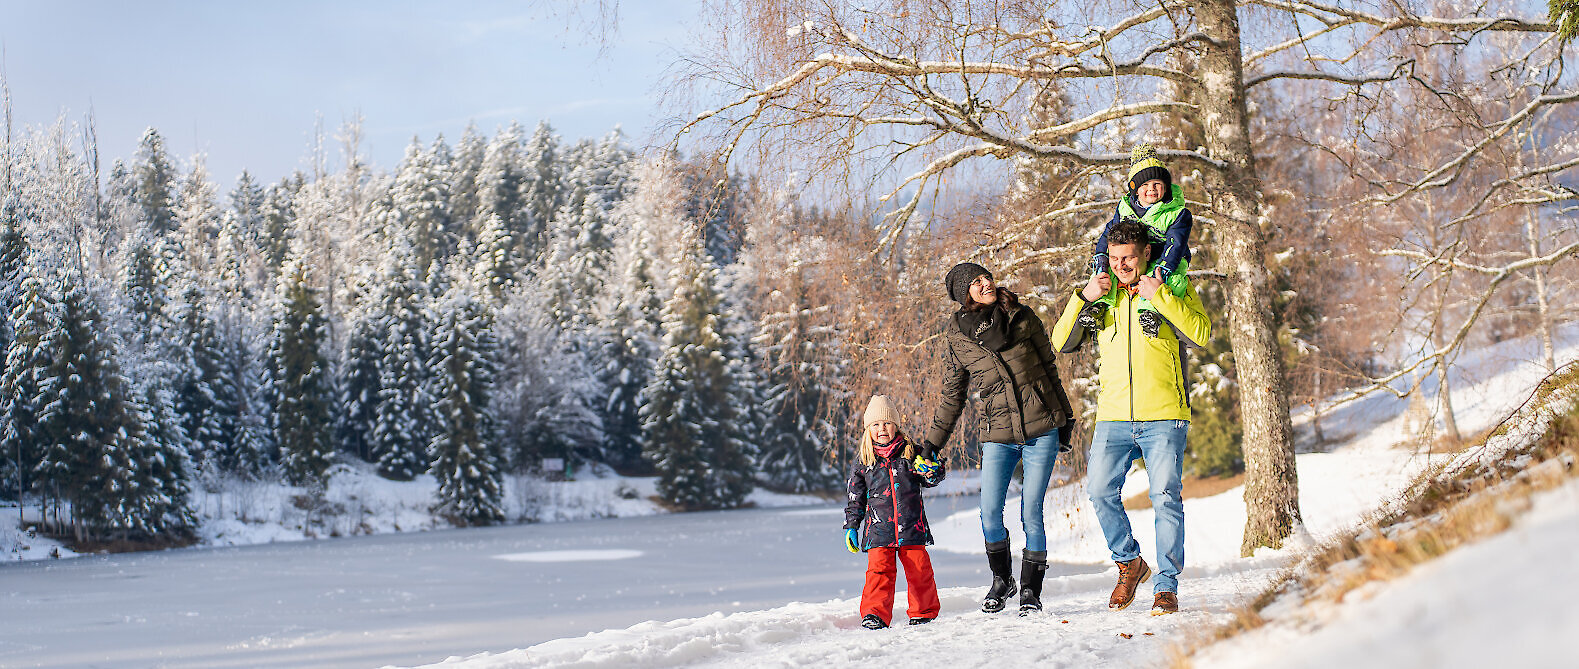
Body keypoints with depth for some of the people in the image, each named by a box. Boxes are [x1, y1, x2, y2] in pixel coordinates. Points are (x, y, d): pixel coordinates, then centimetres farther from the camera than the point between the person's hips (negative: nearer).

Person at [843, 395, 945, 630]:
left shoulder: (911, 453, 6)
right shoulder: (863, 461, 5)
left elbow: (931, 480, 12)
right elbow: (855, 497, 12)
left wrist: (932, 471, -11)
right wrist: (851, 526, 9)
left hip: (912, 528, 1)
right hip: (878, 529, -1)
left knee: (919, 570, 3)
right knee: (879, 570, -11)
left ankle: (924, 612, 18)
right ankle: (874, 614, -8)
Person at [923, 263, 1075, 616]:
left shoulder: (1022, 317, 2)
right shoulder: (955, 336, 2)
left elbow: (1049, 369, 11)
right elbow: (952, 395, 12)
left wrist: (1065, 420, 14)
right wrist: (933, 442, 11)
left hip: (1042, 430, 0)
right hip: (998, 436, 1)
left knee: (1031, 513, -4)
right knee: (990, 514, -10)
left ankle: (1030, 590, 12)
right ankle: (1001, 581, 16)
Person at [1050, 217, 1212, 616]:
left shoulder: (1174, 291, 5)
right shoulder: (1102, 294, 14)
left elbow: (1201, 333, -12)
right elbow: (1062, 344, 7)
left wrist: (1159, 297, -17)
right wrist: (1082, 298, -5)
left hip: (1164, 417, -3)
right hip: (1113, 418, 3)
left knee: (1165, 497, -7)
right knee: (1100, 490, -8)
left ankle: (1167, 586, 2)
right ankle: (1129, 563, 14)